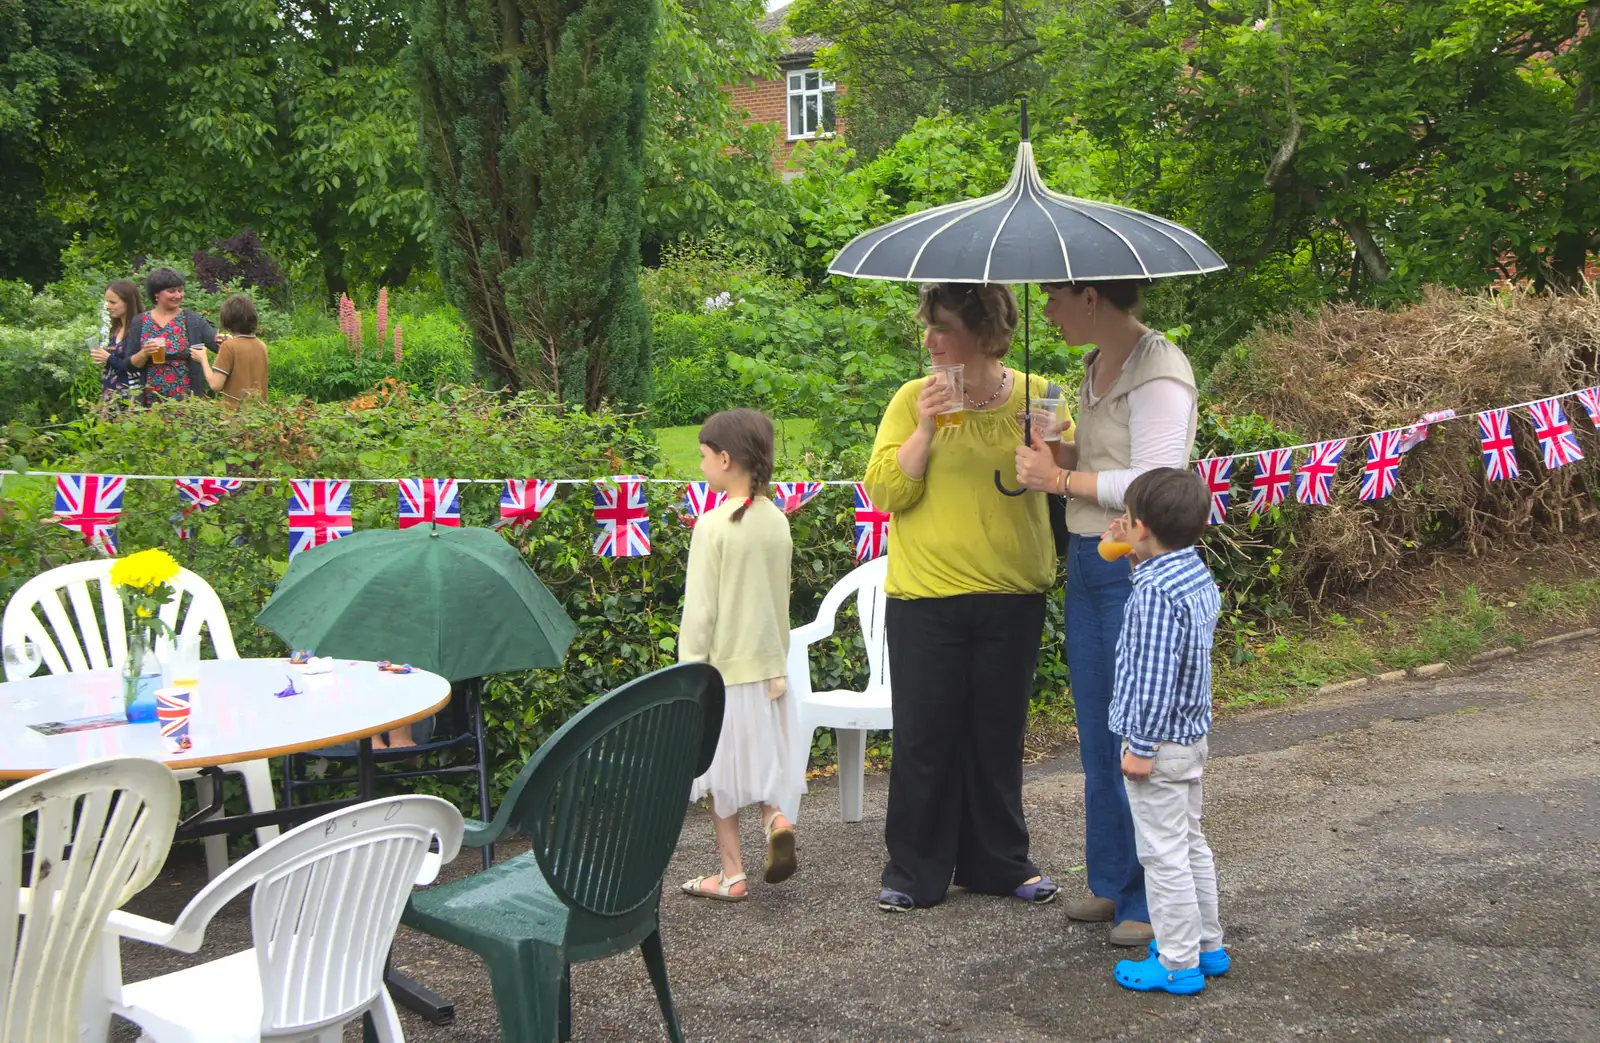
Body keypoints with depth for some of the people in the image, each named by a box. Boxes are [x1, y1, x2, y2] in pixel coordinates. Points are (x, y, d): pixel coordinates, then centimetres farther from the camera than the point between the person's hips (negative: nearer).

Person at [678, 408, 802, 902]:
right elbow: (781, 600, 10)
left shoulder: (714, 524, -16)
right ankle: (777, 816, -8)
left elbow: (700, 608, -14)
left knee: (722, 768, 5)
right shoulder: (777, 521, 2)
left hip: (724, 664, -5)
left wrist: (689, 670, -6)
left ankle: (731, 875, 11)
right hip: (769, 661, 5)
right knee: (761, 757, 18)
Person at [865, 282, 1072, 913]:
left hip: (1012, 596, 1)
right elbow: (884, 491, -8)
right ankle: (914, 872, 16)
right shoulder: (913, 400, 0)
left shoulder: (1036, 395, 3)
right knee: (924, 735, 3)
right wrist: (924, 427, -18)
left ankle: (1000, 862, 27)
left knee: (999, 732, 12)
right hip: (926, 599, -1)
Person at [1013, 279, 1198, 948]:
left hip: (1138, 572, -10)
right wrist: (1059, 452, 4)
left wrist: (1061, 479, -17)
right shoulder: (1097, 367, 13)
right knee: (1098, 736, 16)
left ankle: (1154, 902, 10)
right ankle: (1111, 882, 29)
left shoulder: (1158, 373, -16)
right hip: (1088, 564, 10)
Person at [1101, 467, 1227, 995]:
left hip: (1160, 744, -10)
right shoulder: (1197, 574, 3)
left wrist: (1141, 747, -19)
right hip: (1192, 735, 10)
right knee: (1191, 843, 20)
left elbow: (1155, 679, -25)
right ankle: (1207, 945, 31)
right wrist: (1140, 559, 12)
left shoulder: (1153, 590, -24)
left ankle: (1178, 964, 9)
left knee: (1164, 854, 1)